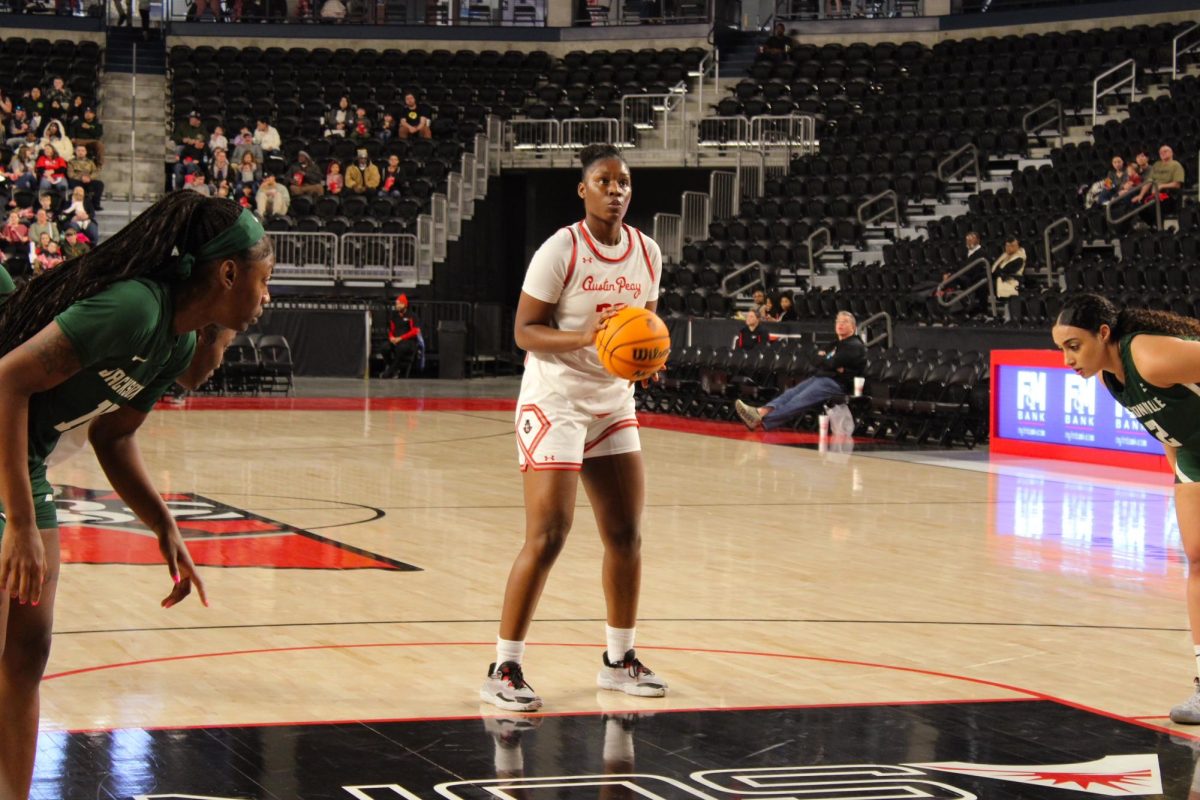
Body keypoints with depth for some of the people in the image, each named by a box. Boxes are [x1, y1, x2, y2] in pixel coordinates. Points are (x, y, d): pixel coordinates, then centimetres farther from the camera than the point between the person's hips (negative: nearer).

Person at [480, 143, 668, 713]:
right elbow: (525, 330, -13)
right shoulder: (561, 250, -13)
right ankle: (503, 671, -6)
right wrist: (585, 336, -29)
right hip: (554, 402, -7)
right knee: (547, 537, -13)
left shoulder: (647, 253, 5)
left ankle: (619, 660, 24)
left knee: (626, 534, 8)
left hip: (613, 403, 7)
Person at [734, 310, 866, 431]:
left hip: (836, 384, -9)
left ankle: (762, 421, -40)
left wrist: (822, 357, 9)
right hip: (820, 377, 9)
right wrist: (825, 359, -3)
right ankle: (760, 412, -34)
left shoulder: (855, 346, -4)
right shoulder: (838, 344, 27)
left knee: (799, 401, -24)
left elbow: (832, 364, -12)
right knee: (790, 393, -14)